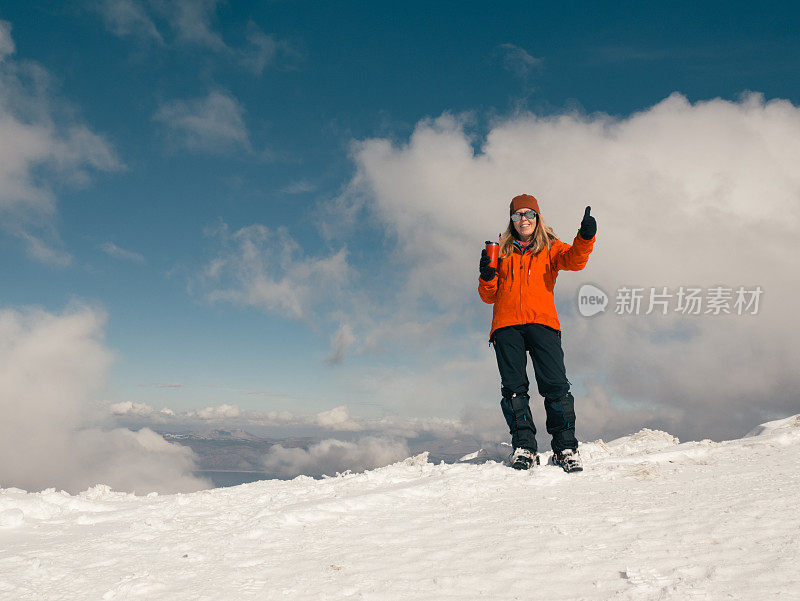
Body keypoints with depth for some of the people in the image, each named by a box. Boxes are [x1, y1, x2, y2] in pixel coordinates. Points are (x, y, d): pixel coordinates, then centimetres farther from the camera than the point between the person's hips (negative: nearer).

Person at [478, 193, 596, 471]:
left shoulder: (550, 248, 17)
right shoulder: (503, 252, 22)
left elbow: (574, 260, -5)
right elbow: (489, 296, 20)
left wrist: (585, 238, -24)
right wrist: (487, 276, 0)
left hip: (542, 322, -2)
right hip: (507, 325, 2)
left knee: (555, 384, -11)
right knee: (514, 386, -6)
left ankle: (566, 448, -5)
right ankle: (523, 446, -2)